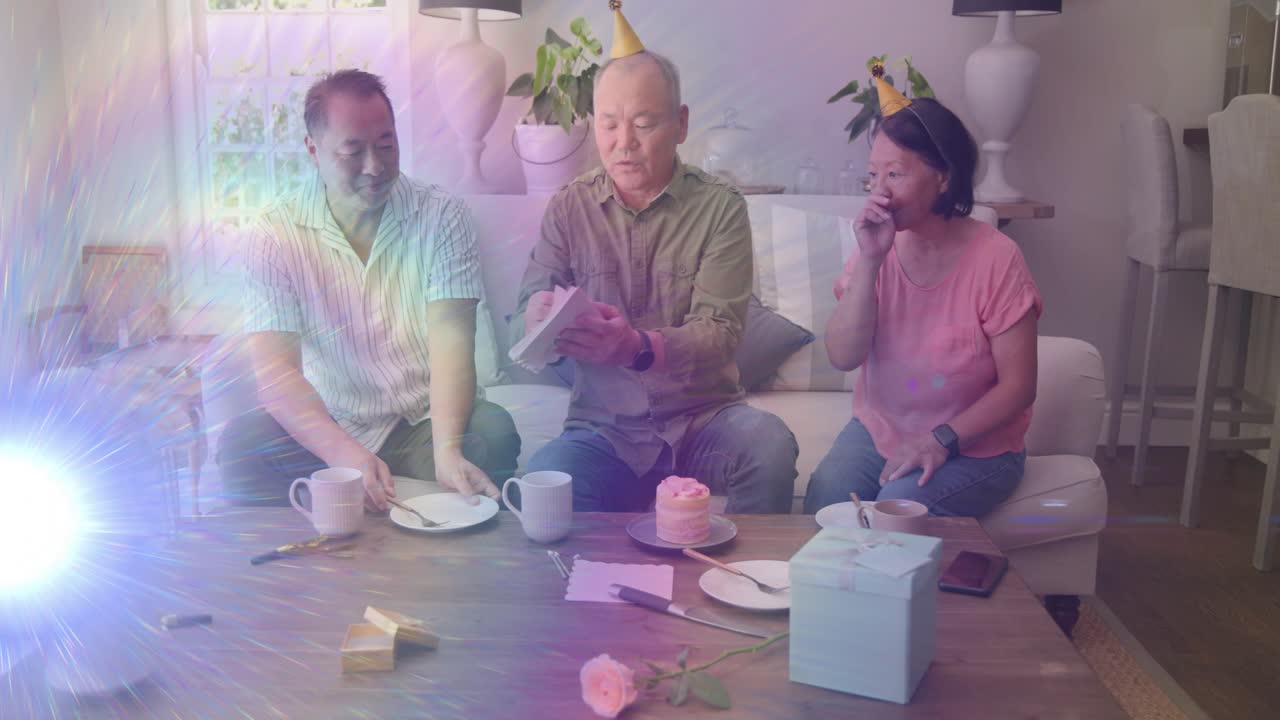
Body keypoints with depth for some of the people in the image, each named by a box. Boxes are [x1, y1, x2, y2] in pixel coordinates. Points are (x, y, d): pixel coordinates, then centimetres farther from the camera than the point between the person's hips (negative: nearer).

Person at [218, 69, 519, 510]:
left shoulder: (441, 216, -3)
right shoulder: (276, 234, -4)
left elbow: (451, 343, -15)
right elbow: (275, 370, -13)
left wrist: (446, 450, -33)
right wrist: (346, 455, -31)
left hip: (423, 424, 0)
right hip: (325, 427, 0)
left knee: (492, 432, -30)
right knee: (240, 445, -28)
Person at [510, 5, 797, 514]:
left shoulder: (720, 207, -3)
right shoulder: (569, 208, 3)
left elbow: (719, 332, -13)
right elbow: (524, 321, 0)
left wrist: (639, 348, -34)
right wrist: (537, 320, -26)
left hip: (703, 417, 0)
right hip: (603, 426, 0)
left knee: (771, 445, -31)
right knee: (544, 478, -31)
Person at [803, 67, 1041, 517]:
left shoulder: (994, 259, -15)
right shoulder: (880, 249, -2)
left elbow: (1018, 386, -12)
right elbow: (843, 357, -13)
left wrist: (942, 439, -22)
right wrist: (869, 259, -21)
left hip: (972, 447, -3)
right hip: (878, 429, 3)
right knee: (823, 500, -20)